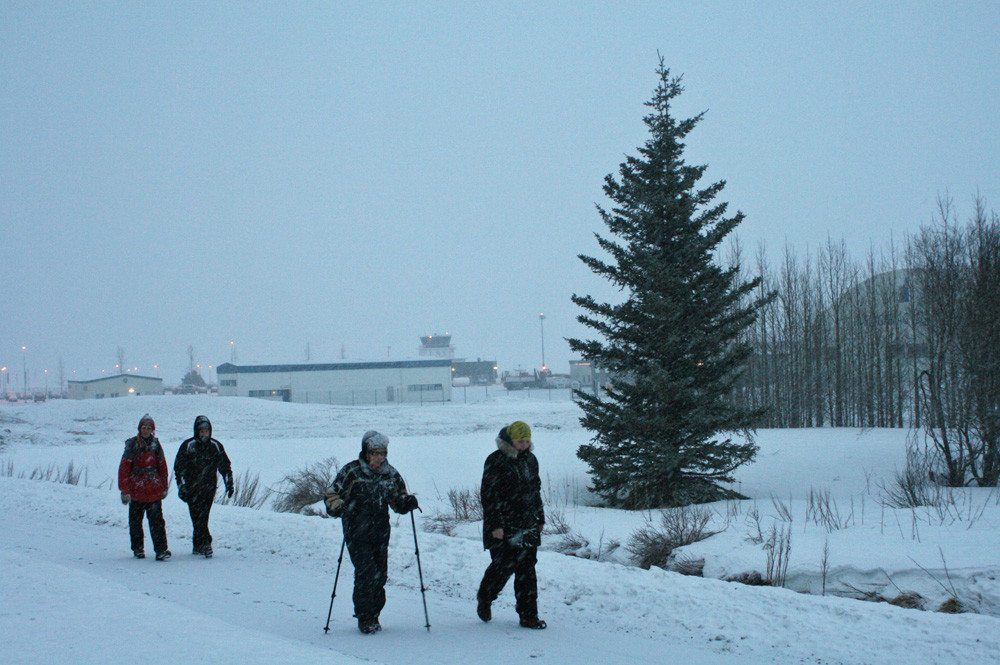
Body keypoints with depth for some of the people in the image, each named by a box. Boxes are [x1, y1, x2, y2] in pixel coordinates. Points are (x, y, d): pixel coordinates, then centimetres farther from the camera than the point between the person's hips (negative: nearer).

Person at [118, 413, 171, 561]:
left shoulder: (156, 445, 7)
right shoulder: (132, 445, -2)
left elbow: (162, 467, 15)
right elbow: (124, 468, -1)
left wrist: (164, 487, 13)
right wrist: (124, 490, -5)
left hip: (154, 491, 1)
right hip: (136, 490, -1)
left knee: (157, 520, -7)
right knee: (135, 521, 9)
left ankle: (161, 550, -10)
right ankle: (138, 549, 23)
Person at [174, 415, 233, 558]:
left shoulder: (216, 446, 7)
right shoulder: (188, 446, -1)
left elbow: (225, 466, 16)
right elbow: (179, 467, 0)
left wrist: (229, 483, 8)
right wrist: (182, 487, -7)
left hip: (209, 487, 2)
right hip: (192, 487, -2)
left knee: (202, 517, -2)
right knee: (197, 516, -10)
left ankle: (197, 545, 6)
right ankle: (206, 543, -12)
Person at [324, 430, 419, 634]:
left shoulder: (391, 474, 7)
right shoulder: (351, 472, -7)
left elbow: (398, 500, 18)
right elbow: (332, 496, -4)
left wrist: (407, 502, -4)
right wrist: (339, 507, -24)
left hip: (380, 533, 4)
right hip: (357, 533, -4)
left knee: (380, 575, 2)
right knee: (366, 573, -15)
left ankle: (374, 615, 19)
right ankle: (364, 618, -3)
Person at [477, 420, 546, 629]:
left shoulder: (530, 460, 14)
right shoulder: (496, 461, -8)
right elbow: (489, 494, -11)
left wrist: (540, 518, 23)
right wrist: (495, 524, -16)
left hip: (528, 527, 6)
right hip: (504, 529, -6)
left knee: (527, 569, 3)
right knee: (503, 566, -6)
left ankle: (528, 615, 5)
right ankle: (484, 599, 21)